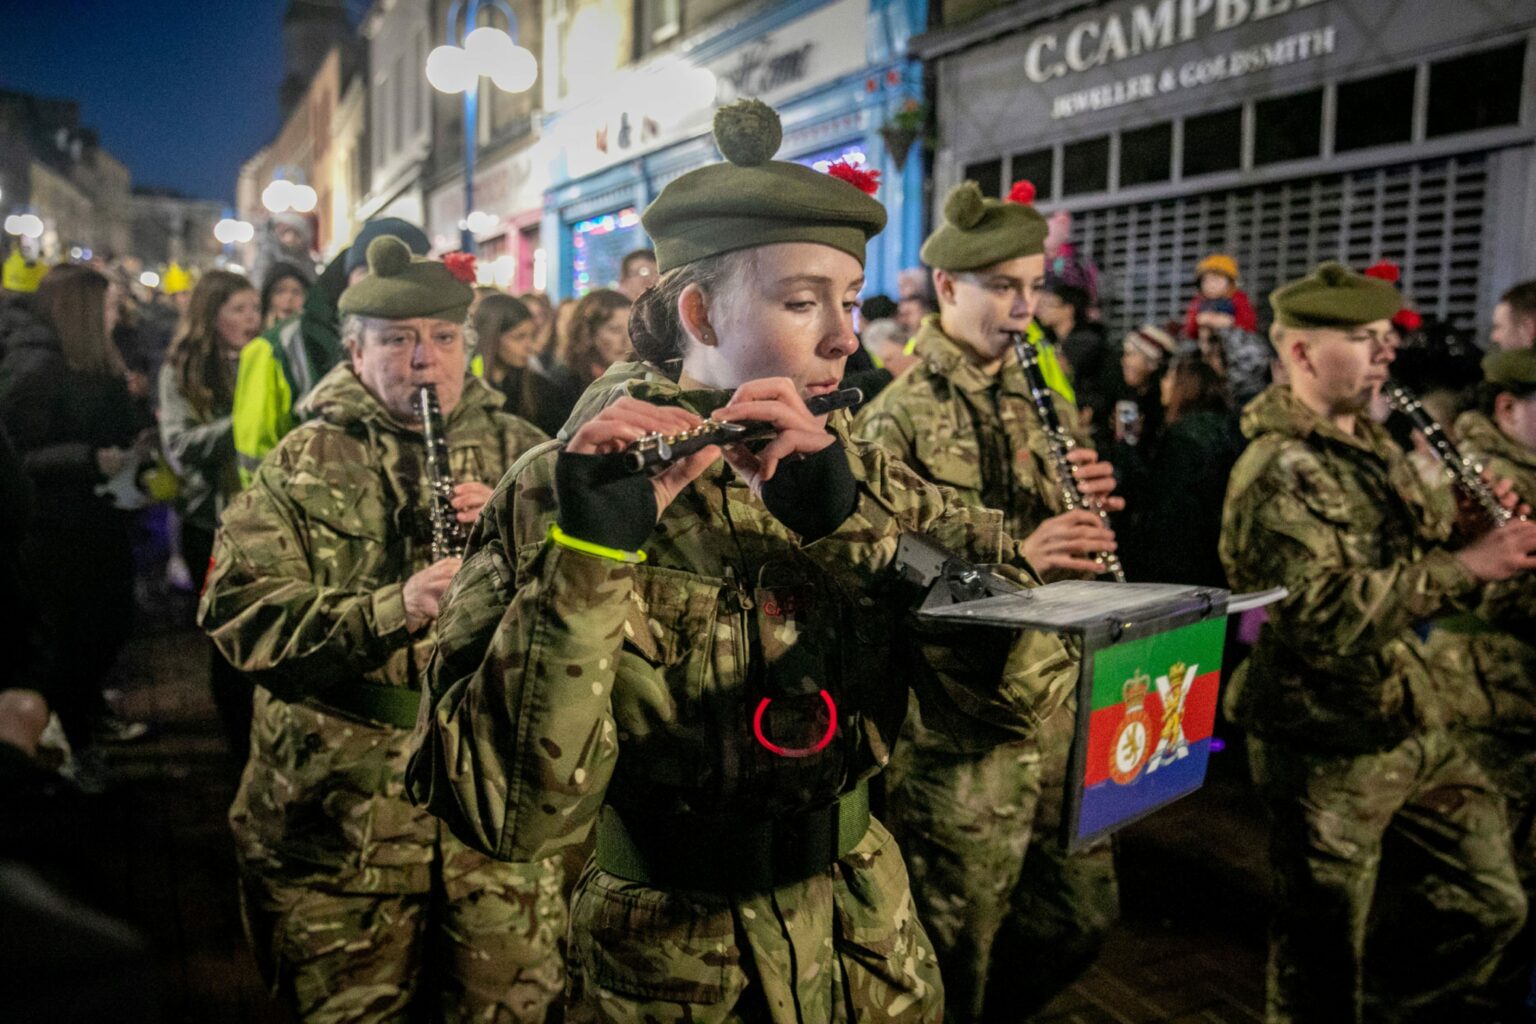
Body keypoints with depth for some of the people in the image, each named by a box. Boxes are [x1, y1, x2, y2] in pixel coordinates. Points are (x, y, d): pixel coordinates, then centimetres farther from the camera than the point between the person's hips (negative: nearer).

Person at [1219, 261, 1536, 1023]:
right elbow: (1326, 613, -28)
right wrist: (1465, 567, -27)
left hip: (1414, 724, 9)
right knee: (1324, 953, 9)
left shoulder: (1371, 446, 10)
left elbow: (1408, 565, 16)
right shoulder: (1277, 471, -19)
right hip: (1326, 745, -8)